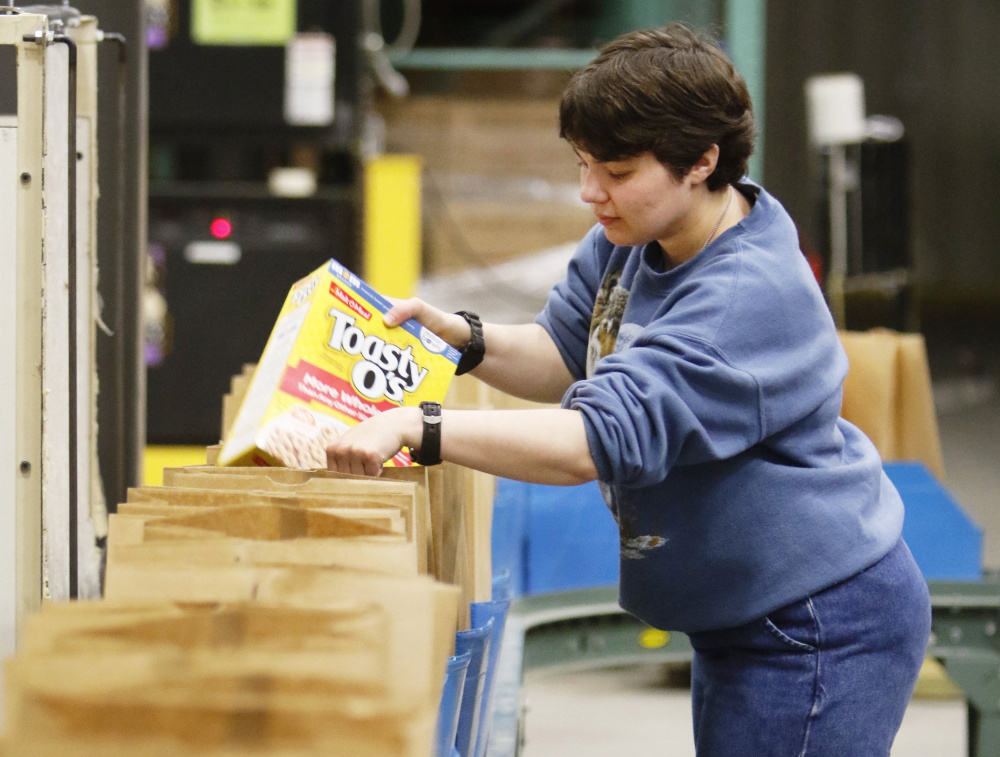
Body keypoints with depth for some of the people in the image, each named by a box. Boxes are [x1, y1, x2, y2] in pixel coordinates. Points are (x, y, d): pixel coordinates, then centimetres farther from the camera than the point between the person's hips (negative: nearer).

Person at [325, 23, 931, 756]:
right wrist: (461, 337, -7)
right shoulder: (633, 241, 1)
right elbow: (566, 355, 14)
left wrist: (418, 428, -43)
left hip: (821, 629, -11)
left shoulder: (750, 297, -30)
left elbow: (602, 439, -37)